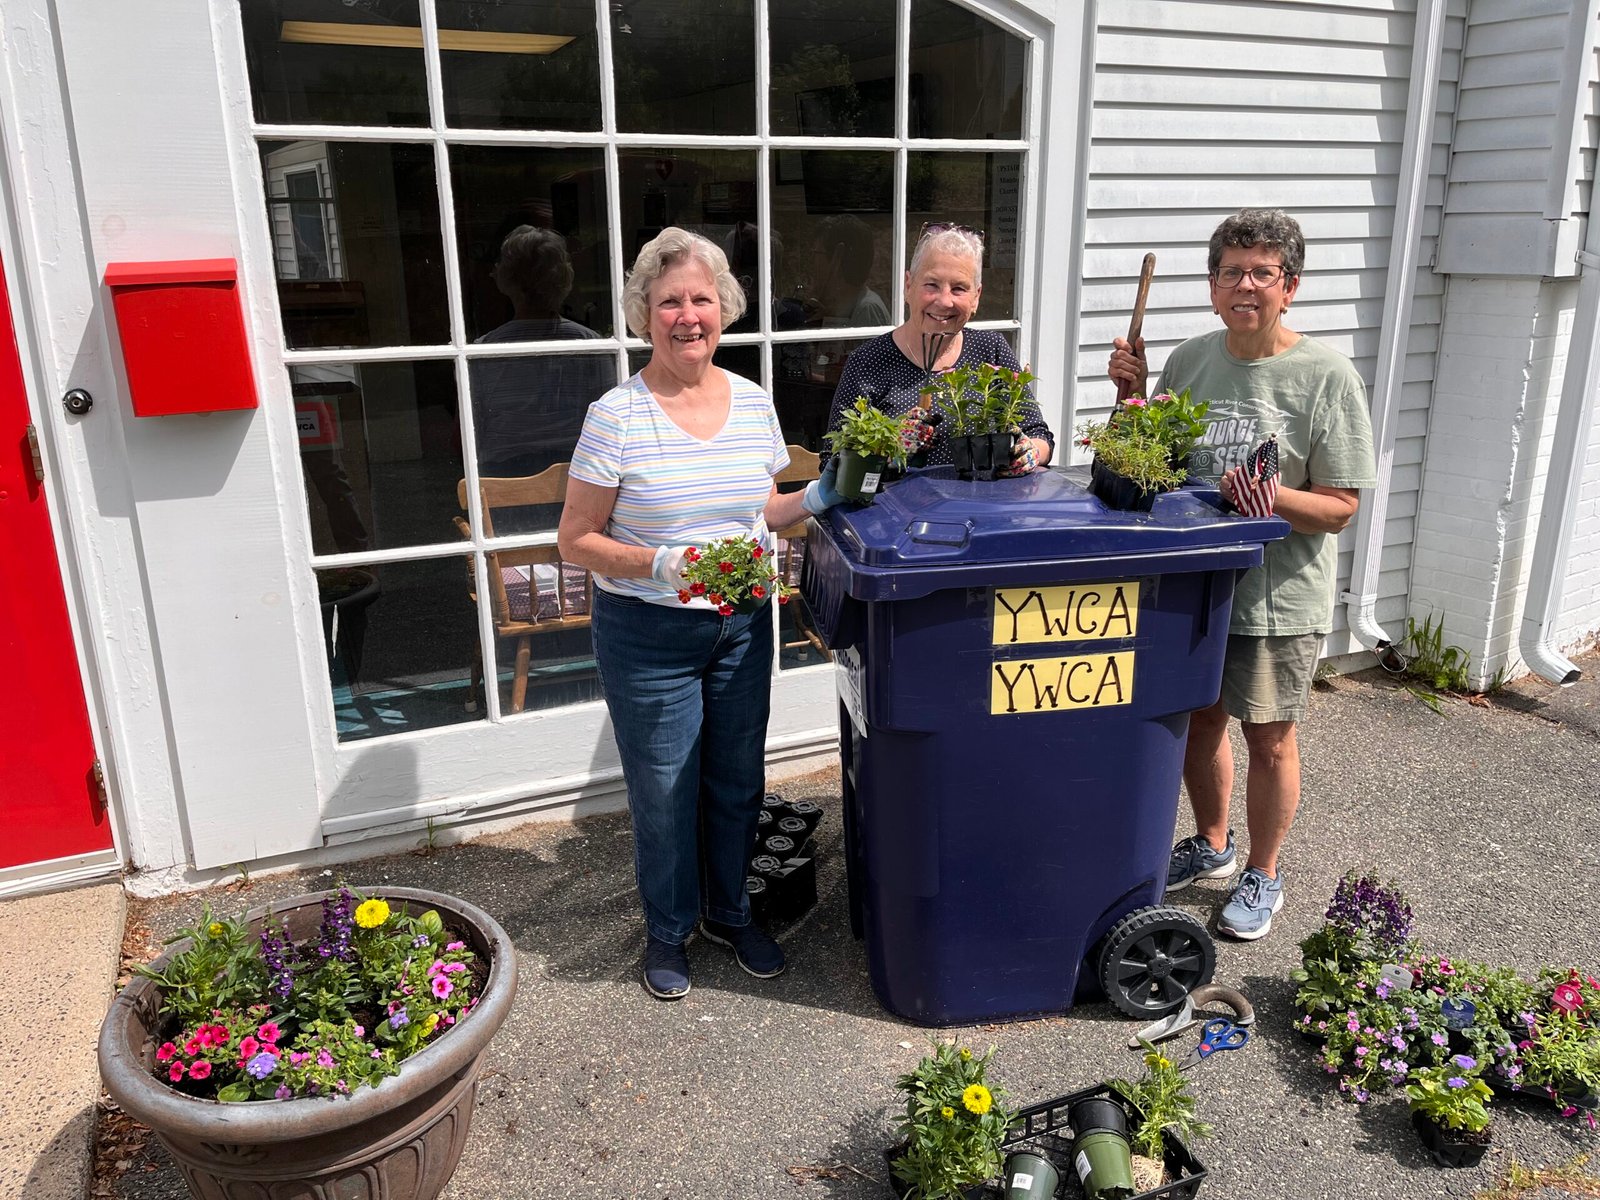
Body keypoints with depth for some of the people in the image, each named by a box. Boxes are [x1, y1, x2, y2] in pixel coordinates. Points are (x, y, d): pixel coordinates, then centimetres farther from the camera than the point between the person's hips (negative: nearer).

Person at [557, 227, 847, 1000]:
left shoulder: (754, 403, 2)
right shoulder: (616, 416, -13)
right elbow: (576, 540, -10)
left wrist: (814, 501, -4)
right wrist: (660, 565, -25)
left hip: (741, 625, 5)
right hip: (647, 634, -4)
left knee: (738, 780, 17)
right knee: (664, 790, 9)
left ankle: (729, 913, 41)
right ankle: (667, 930, 34)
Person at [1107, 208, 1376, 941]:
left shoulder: (1326, 377, -12)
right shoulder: (1189, 360, 3)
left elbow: (1340, 508, -12)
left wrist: (1272, 497, -30)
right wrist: (1133, 396, -5)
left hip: (1279, 596, -4)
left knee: (1268, 741, 9)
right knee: (1198, 718, 18)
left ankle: (1262, 876, 31)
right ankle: (1211, 845, 42)